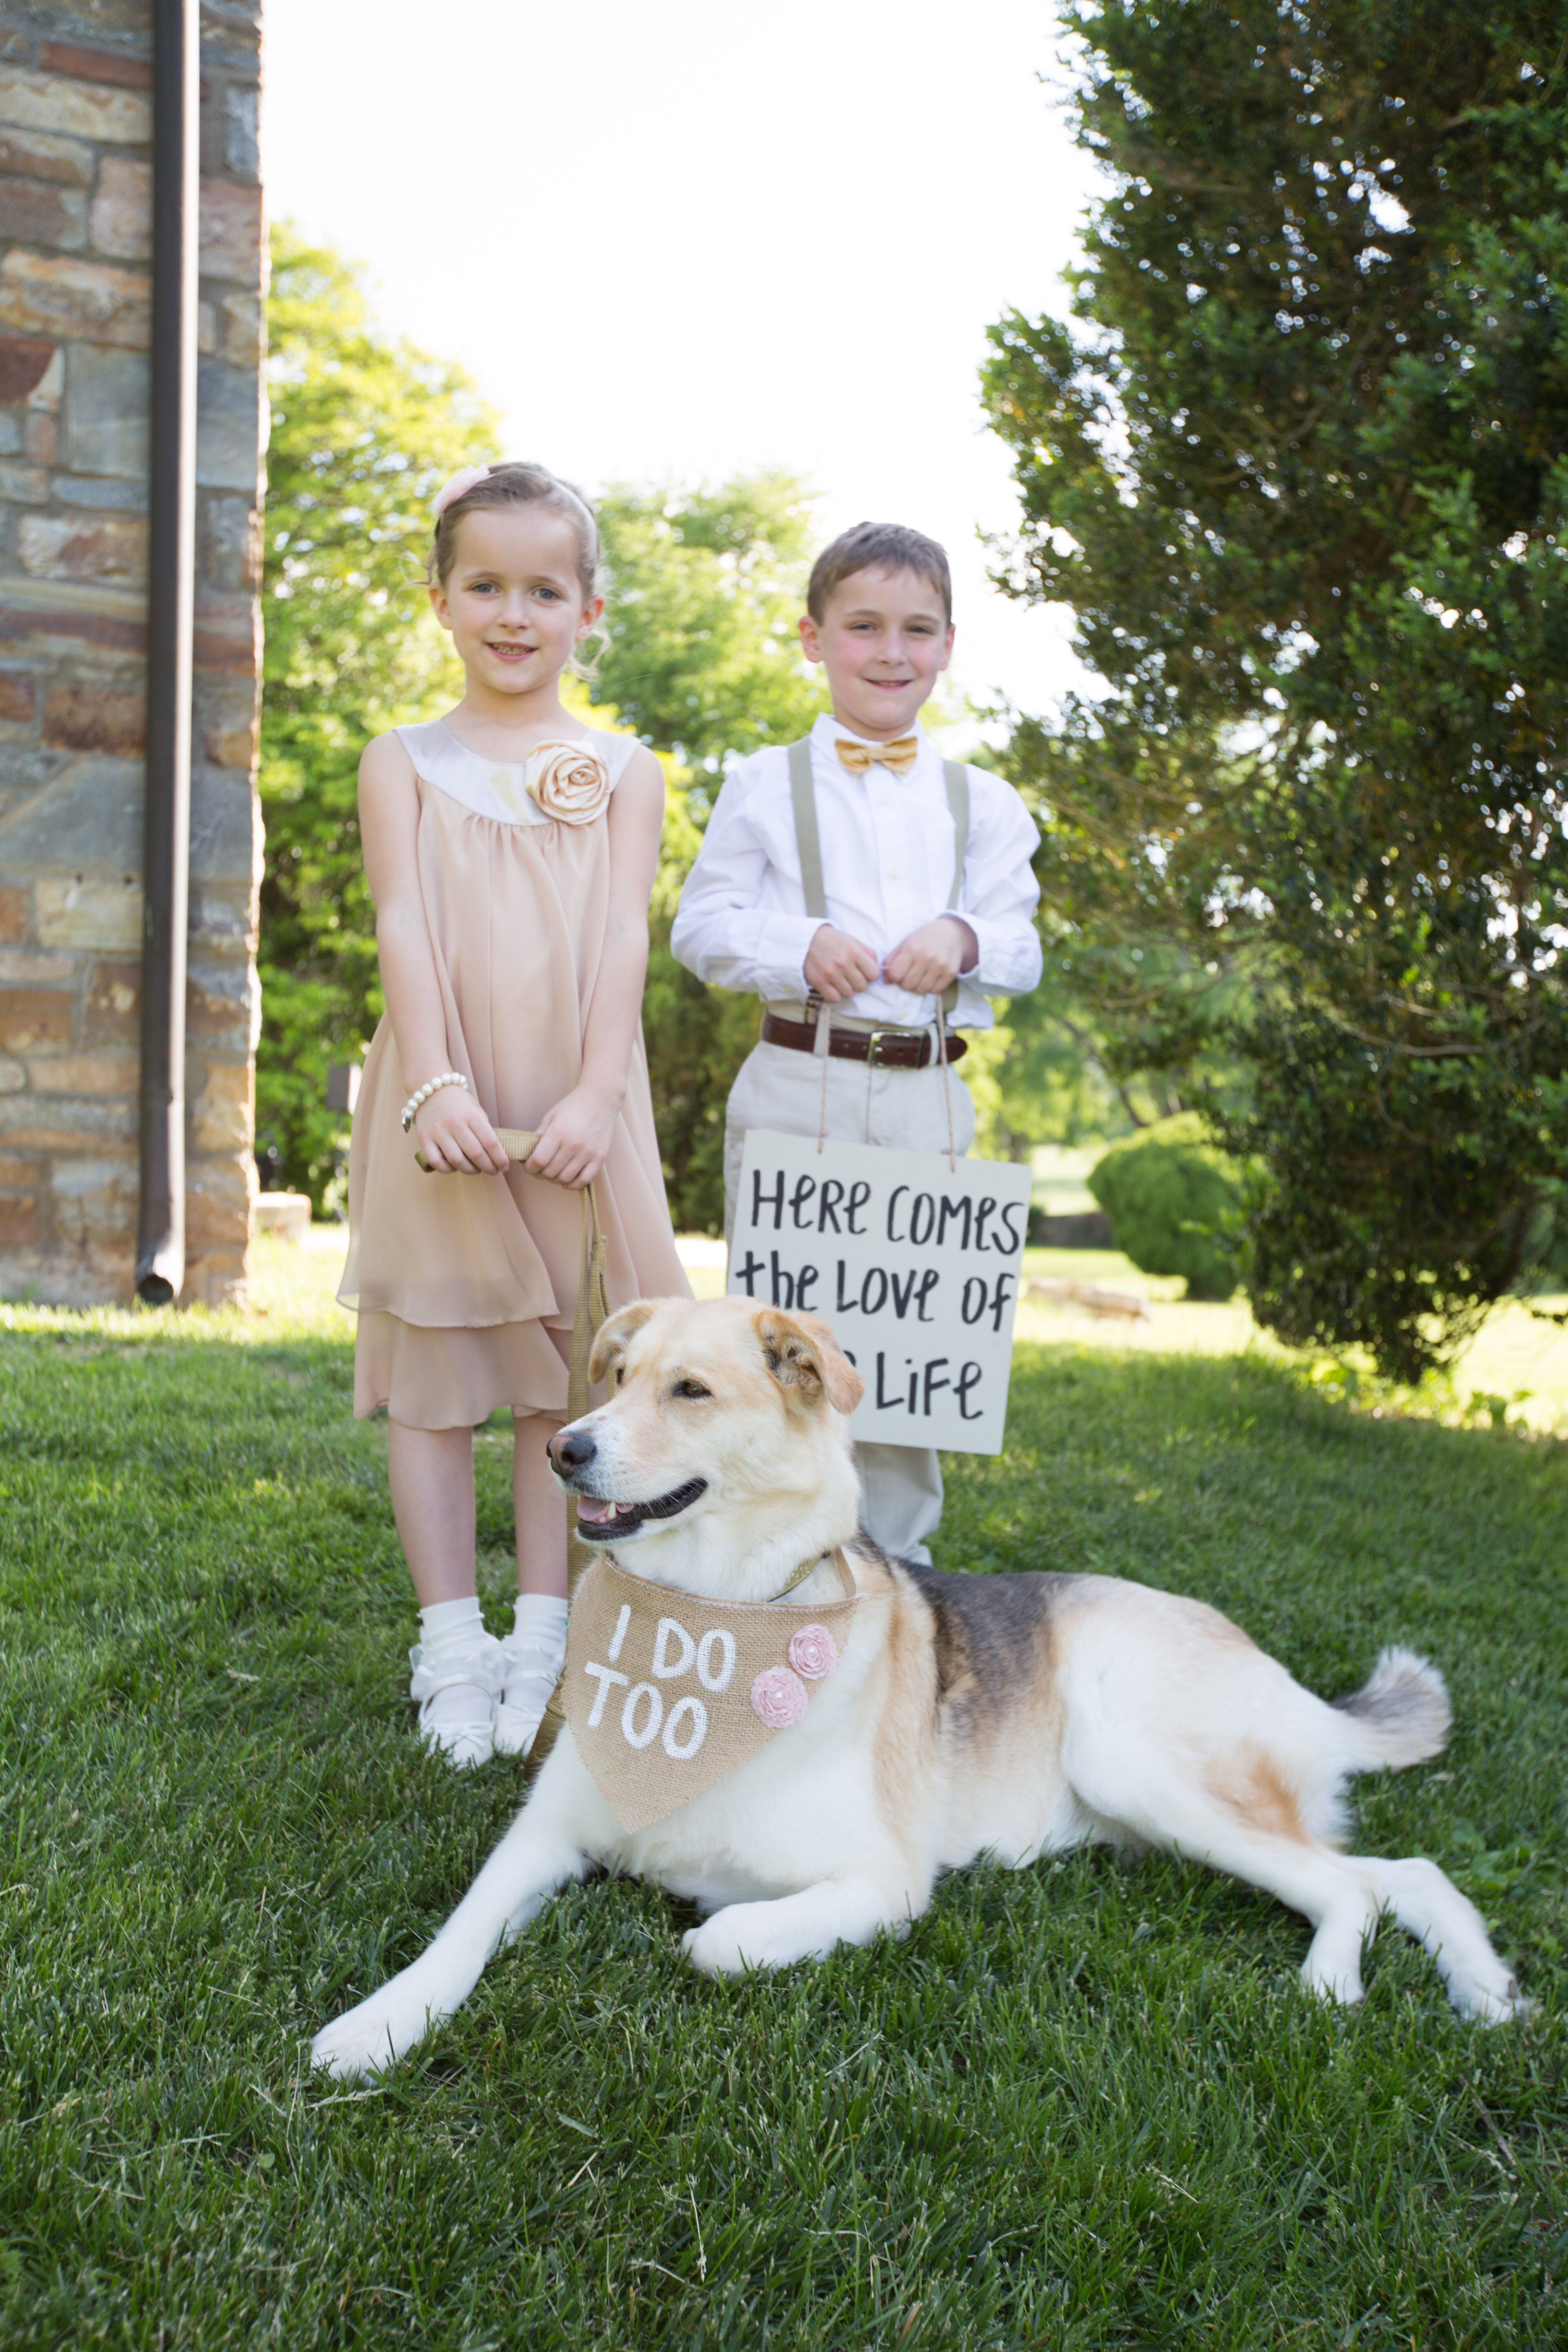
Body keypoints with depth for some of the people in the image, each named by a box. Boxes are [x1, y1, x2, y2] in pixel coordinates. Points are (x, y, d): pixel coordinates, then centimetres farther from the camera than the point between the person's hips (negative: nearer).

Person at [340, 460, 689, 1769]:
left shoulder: (623, 773, 9)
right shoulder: (403, 765, 8)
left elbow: (623, 939, -2)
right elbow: (405, 928, -4)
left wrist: (595, 1093, -16)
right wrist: (437, 1084, -18)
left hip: (576, 1109, 0)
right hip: (441, 1107, 0)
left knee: (564, 1367, 4)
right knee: (433, 1369, 2)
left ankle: (543, 1637, 15)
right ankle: (453, 1643, 12)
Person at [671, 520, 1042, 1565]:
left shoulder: (982, 803, 12)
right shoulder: (767, 784, 5)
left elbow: (1023, 947, 10)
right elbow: (702, 923, 1)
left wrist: (963, 938, -12)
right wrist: (801, 945, -16)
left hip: (929, 1098, 2)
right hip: (798, 1084, -2)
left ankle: (896, 1560, 20)